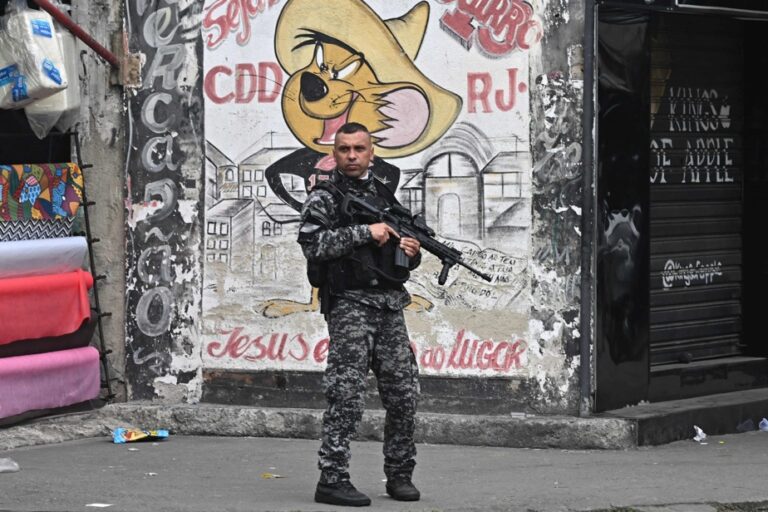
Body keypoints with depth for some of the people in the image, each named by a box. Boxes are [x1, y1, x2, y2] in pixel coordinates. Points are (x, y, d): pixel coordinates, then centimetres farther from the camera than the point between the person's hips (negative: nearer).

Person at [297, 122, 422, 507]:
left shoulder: (385, 195, 18)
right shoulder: (325, 198, 0)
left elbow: (404, 258, 26)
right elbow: (312, 244, -16)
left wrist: (412, 251, 2)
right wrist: (364, 232, -17)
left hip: (391, 306, 6)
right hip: (350, 305, -6)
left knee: (403, 395, 6)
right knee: (347, 397, -10)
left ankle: (399, 475, 17)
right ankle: (332, 480, -8)